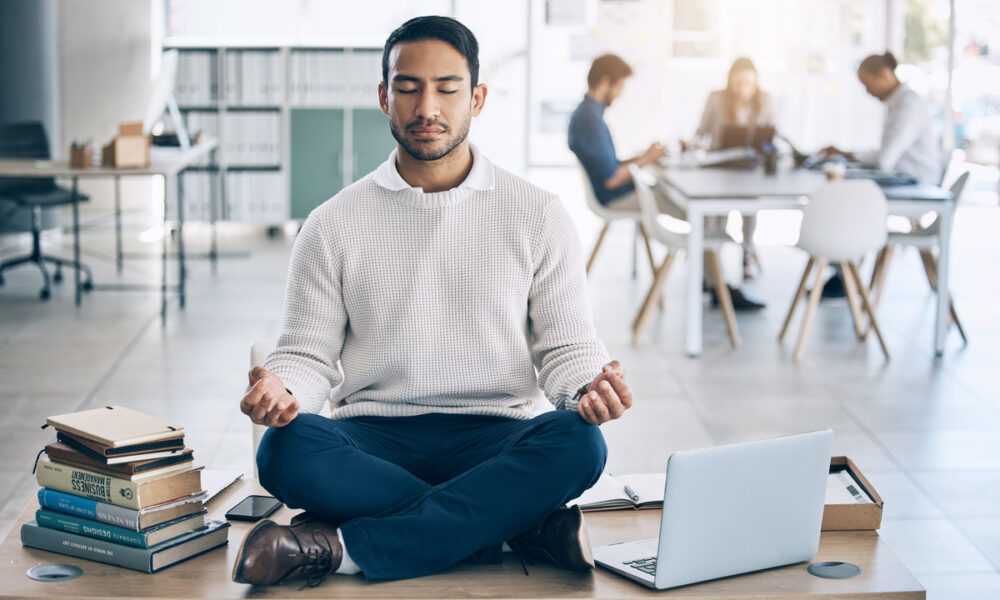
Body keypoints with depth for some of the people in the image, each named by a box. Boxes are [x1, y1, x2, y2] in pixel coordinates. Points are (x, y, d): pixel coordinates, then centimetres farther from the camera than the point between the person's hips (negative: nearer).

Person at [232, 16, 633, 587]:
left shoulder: (538, 214, 8)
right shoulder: (333, 224, 10)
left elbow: (566, 347, 7)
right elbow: (309, 353, 9)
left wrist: (590, 388, -17)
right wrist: (281, 388, -15)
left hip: (496, 438, 0)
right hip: (375, 441, 0)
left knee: (576, 443, -33)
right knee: (287, 449, -32)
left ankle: (343, 549, -30)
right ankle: (520, 525, -26)